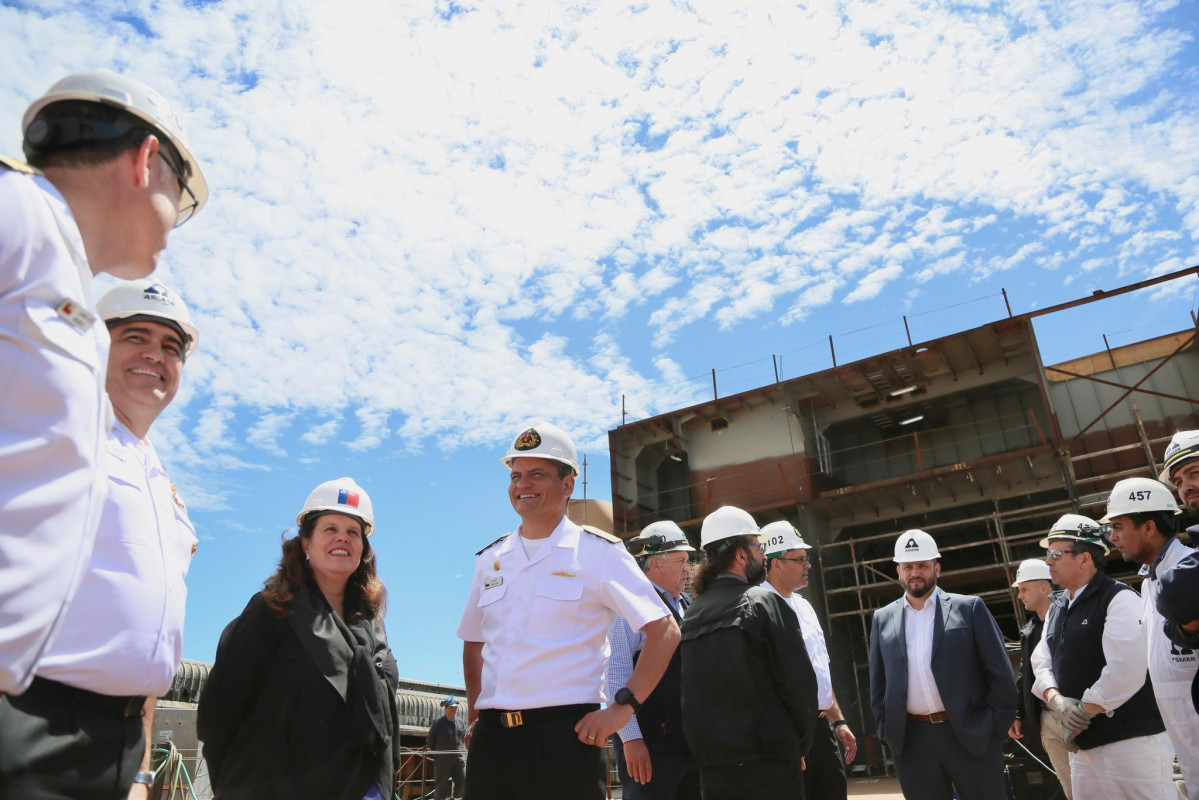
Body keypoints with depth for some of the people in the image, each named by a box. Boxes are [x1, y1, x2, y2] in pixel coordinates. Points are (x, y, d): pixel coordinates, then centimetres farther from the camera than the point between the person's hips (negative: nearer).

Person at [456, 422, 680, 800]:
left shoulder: (599, 552, -3)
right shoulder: (490, 559, 11)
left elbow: (664, 631, -6)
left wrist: (622, 707, -12)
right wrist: (475, 718, 13)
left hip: (564, 735, -4)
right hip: (490, 737, 4)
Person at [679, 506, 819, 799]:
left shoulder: (692, 613, 7)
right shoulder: (764, 602, -9)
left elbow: (691, 694, 10)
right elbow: (800, 683, -11)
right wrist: (799, 746, 4)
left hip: (711, 766, 6)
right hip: (767, 764, -5)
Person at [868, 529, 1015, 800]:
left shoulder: (969, 608, 1)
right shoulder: (883, 619, 8)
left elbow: (1000, 673, 1)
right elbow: (878, 683, 13)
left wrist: (997, 727, -4)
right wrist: (887, 731, 6)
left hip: (972, 735, -2)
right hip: (912, 743, 2)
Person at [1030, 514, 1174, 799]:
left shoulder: (1119, 599, -11)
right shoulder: (1056, 608, 14)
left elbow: (1127, 670, -21)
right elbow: (1041, 664, 10)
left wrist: (1083, 711, -14)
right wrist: (1057, 701, -9)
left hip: (1131, 741, -7)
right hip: (1082, 744, 7)